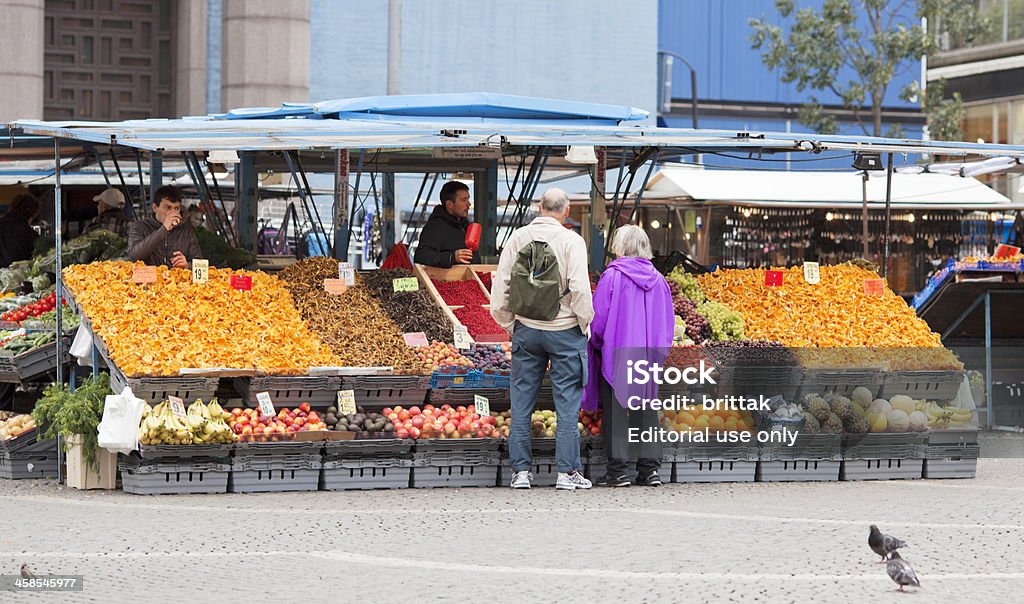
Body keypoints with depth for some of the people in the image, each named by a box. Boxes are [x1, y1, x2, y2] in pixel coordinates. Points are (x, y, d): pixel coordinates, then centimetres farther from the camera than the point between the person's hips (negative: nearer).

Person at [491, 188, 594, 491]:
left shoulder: (518, 238, 0)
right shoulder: (570, 240, -10)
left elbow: (500, 285, 1)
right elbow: (580, 287, -16)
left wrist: (509, 324, 12)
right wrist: (584, 324, -1)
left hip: (526, 329, 3)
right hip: (564, 330, -3)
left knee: (521, 402, 8)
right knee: (567, 403, 3)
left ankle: (521, 471, 9)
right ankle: (567, 472, 2)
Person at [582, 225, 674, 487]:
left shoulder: (613, 276, -10)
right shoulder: (658, 280, 5)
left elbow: (598, 317, -8)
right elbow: (668, 322, 10)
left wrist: (596, 343, 10)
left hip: (617, 355, -5)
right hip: (649, 355, 5)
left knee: (615, 412, 1)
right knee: (645, 411, 10)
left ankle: (618, 469, -3)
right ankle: (650, 468, 6)